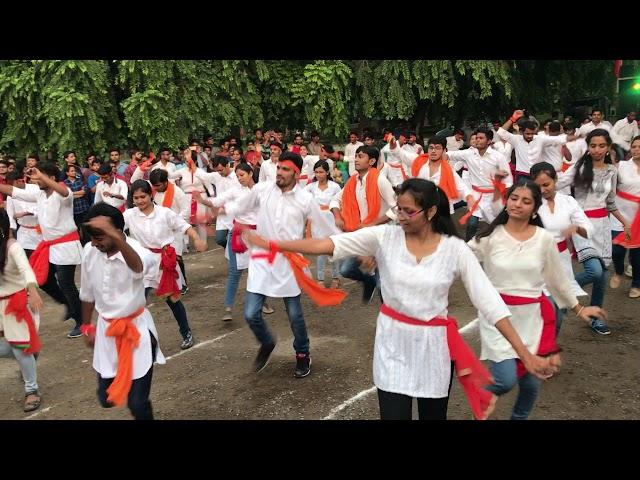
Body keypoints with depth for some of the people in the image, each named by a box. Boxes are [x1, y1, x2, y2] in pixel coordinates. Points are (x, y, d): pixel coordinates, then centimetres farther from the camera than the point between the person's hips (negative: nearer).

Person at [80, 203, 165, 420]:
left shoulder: (134, 250, -23)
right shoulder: (89, 251, -7)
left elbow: (138, 268, -51)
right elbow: (88, 293, 9)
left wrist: (115, 237, -65)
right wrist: (86, 327, 18)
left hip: (136, 328, -5)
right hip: (106, 329, 5)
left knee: (137, 403, -3)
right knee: (107, 398, 15)